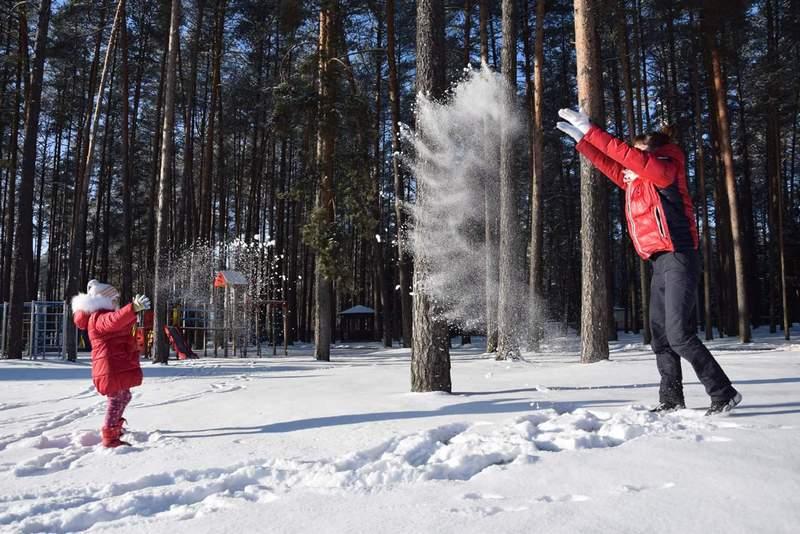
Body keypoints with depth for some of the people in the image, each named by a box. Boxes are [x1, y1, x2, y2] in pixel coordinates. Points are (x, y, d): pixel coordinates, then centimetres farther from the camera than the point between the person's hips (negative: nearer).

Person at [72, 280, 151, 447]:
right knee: (117, 399, -6)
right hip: (111, 367, -11)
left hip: (118, 365, 11)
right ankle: (110, 438, 0)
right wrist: (133, 308, -53)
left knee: (123, 396, 23)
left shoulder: (101, 316, 19)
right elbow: (114, 320, -40)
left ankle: (115, 427, 39)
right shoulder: (99, 318, -16)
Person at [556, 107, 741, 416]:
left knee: (678, 334, -15)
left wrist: (590, 130, -14)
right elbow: (610, 165, 28)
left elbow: (626, 155, -16)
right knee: (659, 335, 7)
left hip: (678, 259, -9)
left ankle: (724, 394, -7)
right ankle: (671, 399, 14)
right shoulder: (636, 182, 19)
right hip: (660, 263, 9)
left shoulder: (665, 170, -4)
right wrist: (581, 139, 26)